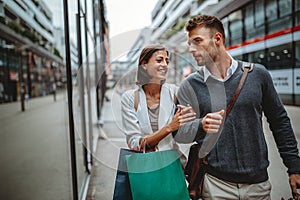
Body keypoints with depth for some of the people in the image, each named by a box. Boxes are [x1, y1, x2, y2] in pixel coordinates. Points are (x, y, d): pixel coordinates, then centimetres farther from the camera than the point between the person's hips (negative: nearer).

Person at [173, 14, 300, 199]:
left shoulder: (257, 74, -2)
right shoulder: (190, 85, -4)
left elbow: (280, 122, 6)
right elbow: (178, 133, -8)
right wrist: (200, 126, -29)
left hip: (258, 182, 2)